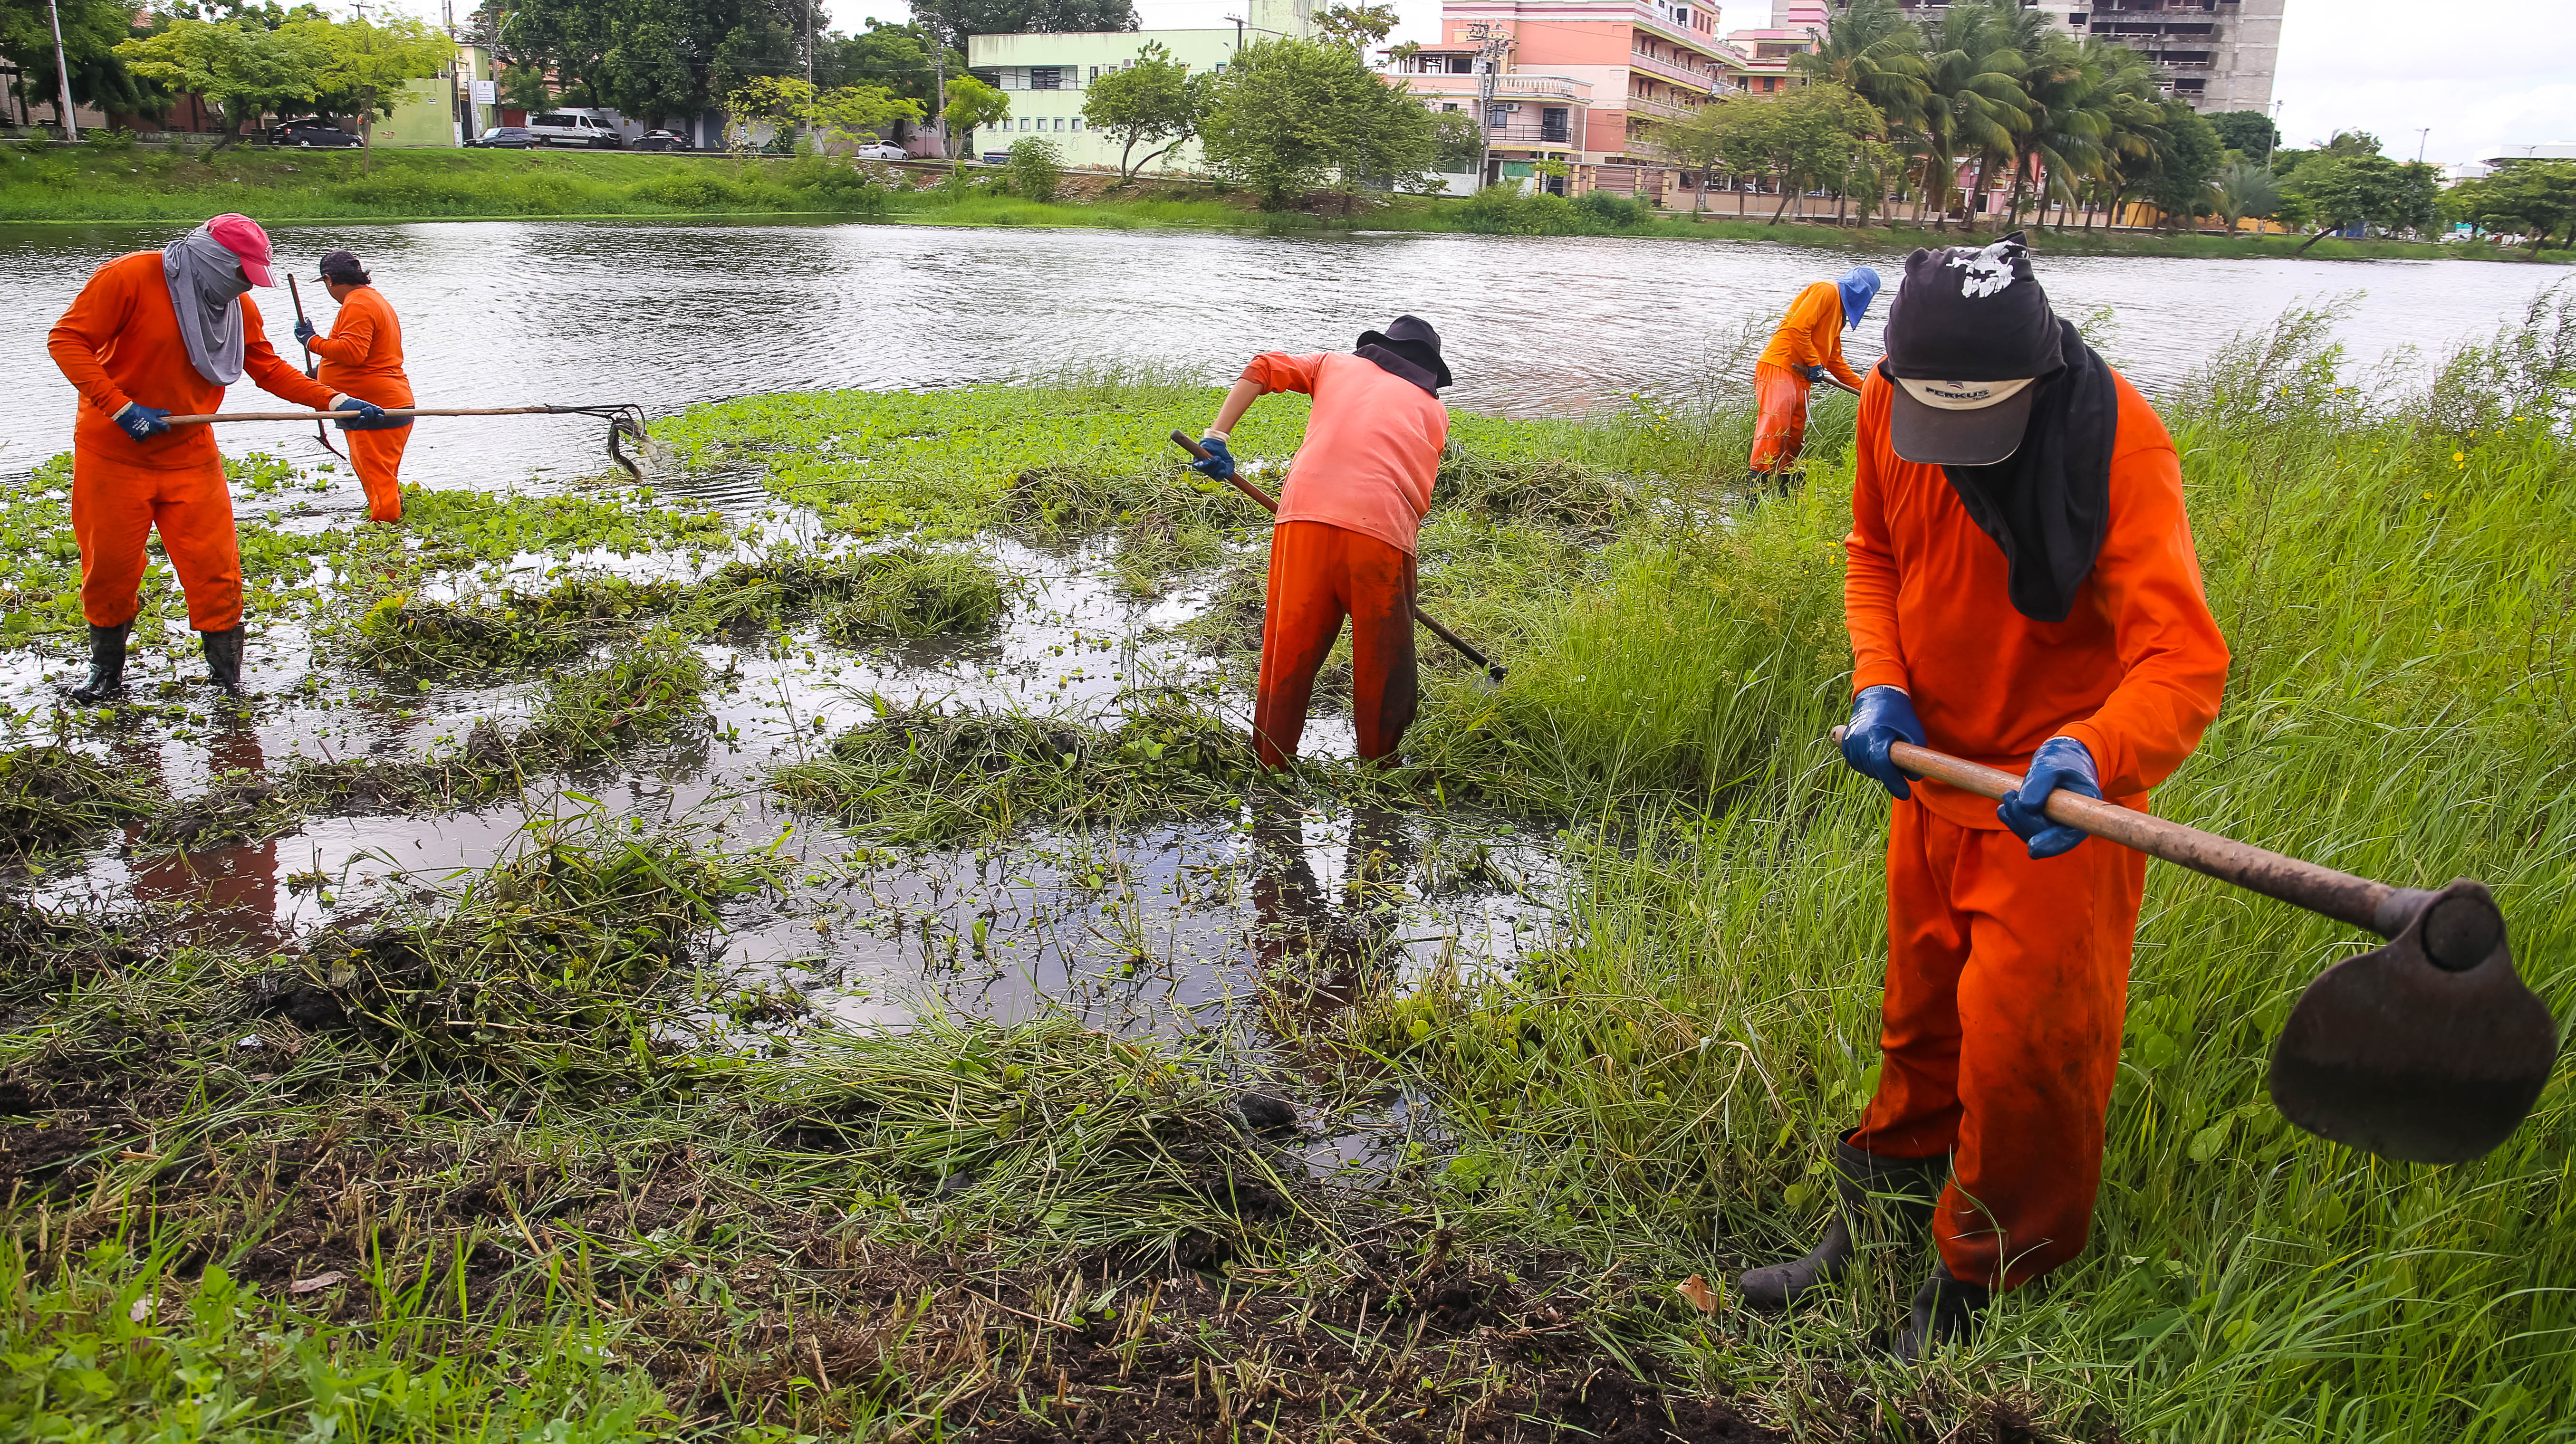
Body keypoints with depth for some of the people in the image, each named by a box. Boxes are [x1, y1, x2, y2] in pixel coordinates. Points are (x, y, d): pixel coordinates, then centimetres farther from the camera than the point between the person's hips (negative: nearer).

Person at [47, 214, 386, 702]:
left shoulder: (239, 305, 1)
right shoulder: (129, 277, -15)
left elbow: (268, 368, 6)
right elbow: (68, 340, -15)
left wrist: (332, 401, -7)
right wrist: (120, 407, -23)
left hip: (190, 455, 4)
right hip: (112, 453, -3)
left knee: (215, 567, -2)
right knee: (110, 567, 7)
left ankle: (227, 675, 10)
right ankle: (106, 671, 26)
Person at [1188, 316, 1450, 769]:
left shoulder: (1337, 364, 29)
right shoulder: (1434, 409, 28)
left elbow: (1262, 370, 17)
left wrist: (1218, 436, 12)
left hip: (1306, 514, 1)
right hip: (1382, 527, -1)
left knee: (1289, 650, 13)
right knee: (1383, 662, 14)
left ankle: (1268, 767, 23)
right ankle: (1380, 767, 24)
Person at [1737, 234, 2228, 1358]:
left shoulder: (2113, 439, -27)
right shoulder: (1890, 403, -11)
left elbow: (2183, 657, -33)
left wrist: (2093, 753, -53)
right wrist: (1880, 683, -11)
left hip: (2057, 799, -5)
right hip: (1935, 767, 5)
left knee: (2022, 1043, 1)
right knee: (1922, 1013, 21)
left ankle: (1986, 1279, 24)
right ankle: (1887, 1206, 43)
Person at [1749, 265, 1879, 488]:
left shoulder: (1840, 311, 27)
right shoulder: (1827, 291, -3)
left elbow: (1835, 360, 30)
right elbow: (1798, 327, -16)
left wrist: (1864, 388, 26)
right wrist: (1814, 364, -11)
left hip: (1800, 377, 10)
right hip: (1779, 368, -10)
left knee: (1794, 439, 7)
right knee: (1774, 429, -19)